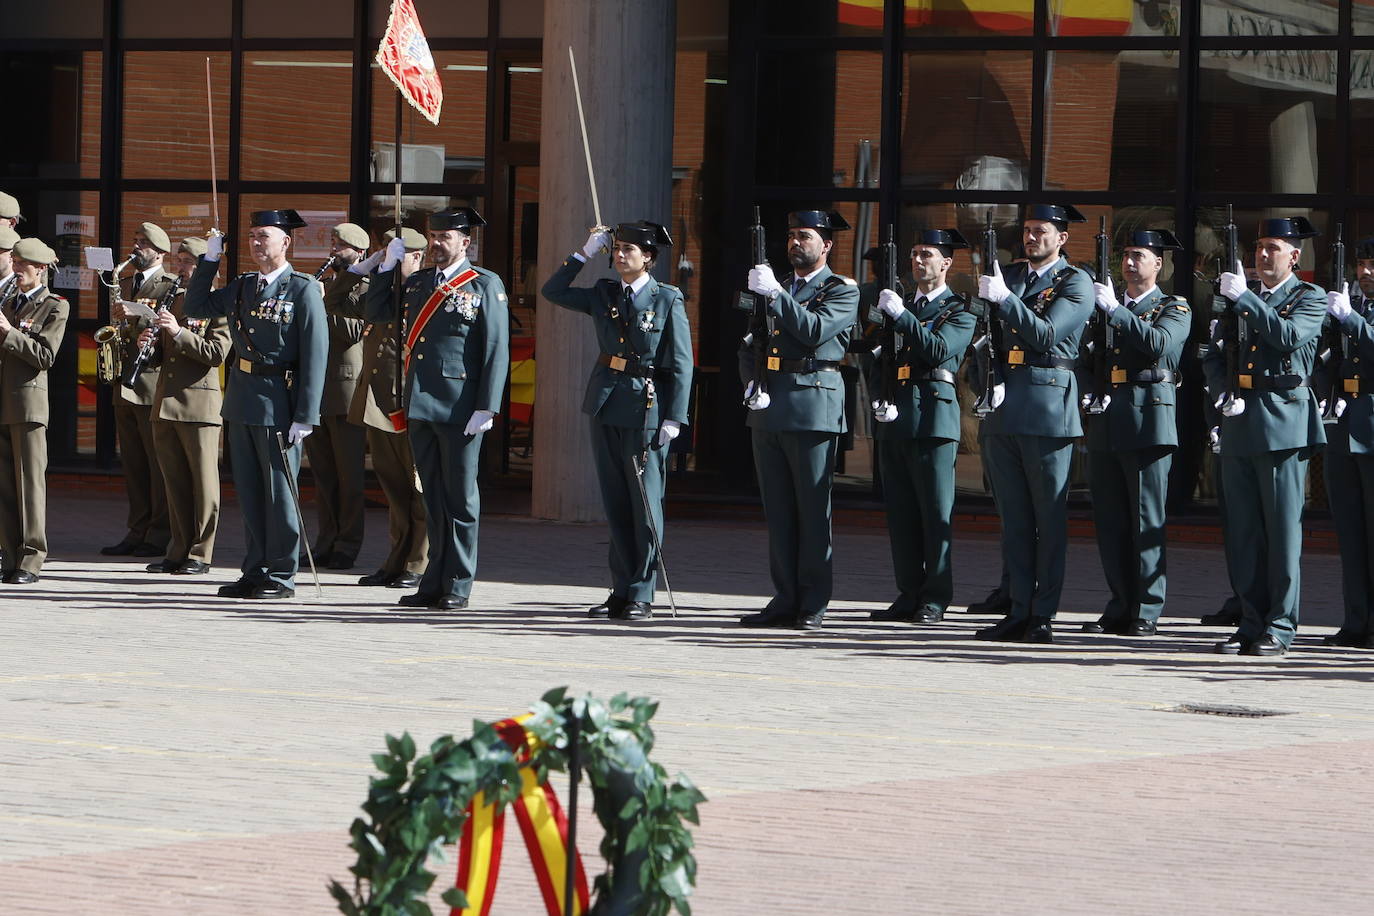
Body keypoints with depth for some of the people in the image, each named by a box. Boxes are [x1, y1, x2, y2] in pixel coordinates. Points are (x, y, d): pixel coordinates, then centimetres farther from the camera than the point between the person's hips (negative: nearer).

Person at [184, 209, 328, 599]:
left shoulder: (303, 290, -8)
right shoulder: (242, 286, 12)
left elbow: (315, 355, -12)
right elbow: (195, 308, 18)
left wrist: (305, 417, -17)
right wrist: (209, 260, 8)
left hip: (278, 406, -7)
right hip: (242, 402, 7)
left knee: (279, 492, -1)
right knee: (248, 492, 11)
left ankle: (281, 577, 6)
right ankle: (254, 571, 17)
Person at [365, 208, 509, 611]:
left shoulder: (485, 285, -2)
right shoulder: (416, 282, 15)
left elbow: (497, 351, -7)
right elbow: (376, 312, 23)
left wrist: (486, 408, -14)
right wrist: (388, 266, 12)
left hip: (459, 410, -6)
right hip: (420, 407, 6)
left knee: (460, 499, 1)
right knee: (433, 499, 9)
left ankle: (458, 587, 5)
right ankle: (434, 584, 12)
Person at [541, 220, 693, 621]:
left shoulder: (667, 300, -4)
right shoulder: (604, 295, 11)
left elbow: (681, 364, -5)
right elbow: (553, 291, 15)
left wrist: (673, 418, -11)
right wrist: (584, 254, 6)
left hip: (645, 409, -5)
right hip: (605, 406, 5)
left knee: (645, 504, -4)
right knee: (615, 503, 8)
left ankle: (641, 595, -1)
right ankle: (621, 591, 13)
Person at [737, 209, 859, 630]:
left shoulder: (843, 291, 2)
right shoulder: (775, 288, 21)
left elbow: (814, 331, -16)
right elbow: (748, 346, 19)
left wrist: (775, 294, -18)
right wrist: (751, 383, 1)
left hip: (813, 408, -6)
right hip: (769, 407, 6)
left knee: (812, 509, -5)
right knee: (778, 511, 6)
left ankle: (813, 605, -3)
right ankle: (785, 599, 9)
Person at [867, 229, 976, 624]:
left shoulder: (958, 311, 3)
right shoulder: (900, 305, 21)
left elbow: (938, 349, -15)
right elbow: (880, 363, 20)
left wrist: (900, 314, -16)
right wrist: (879, 399, 2)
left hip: (933, 416, -6)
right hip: (894, 416, 6)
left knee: (935, 511, -6)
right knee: (900, 511, 6)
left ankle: (935, 599, -5)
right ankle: (909, 595, 10)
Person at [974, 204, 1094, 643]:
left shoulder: (1076, 283, -2)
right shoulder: (1009, 276, 16)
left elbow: (1045, 334, -15)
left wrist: (1004, 298, -19)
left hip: (1048, 410, -6)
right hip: (1004, 409, 6)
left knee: (1050, 517, -3)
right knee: (1014, 518, 7)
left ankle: (1043, 615, -1)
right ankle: (1019, 611, 10)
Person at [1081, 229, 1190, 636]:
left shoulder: (1174, 309, 3)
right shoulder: (1106, 308, 20)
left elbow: (1160, 343, -17)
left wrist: (1115, 310, -18)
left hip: (1148, 422, -6)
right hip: (1106, 423, 6)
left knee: (1146, 521, -6)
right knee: (1110, 521, 5)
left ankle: (1147, 612, -4)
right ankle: (1120, 607, 10)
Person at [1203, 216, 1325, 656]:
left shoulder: (1311, 299, 2)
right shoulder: (1240, 302, 19)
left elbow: (1289, 336, -17)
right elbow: (1213, 357, 15)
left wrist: (1244, 298, -17)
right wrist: (1224, 394, -3)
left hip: (1283, 426, -6)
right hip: (1239, 424, 6)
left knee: (1283, 529, -5)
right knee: (1242, 532, 6)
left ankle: (1280, 628, -2)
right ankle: (1252, 624, 12)